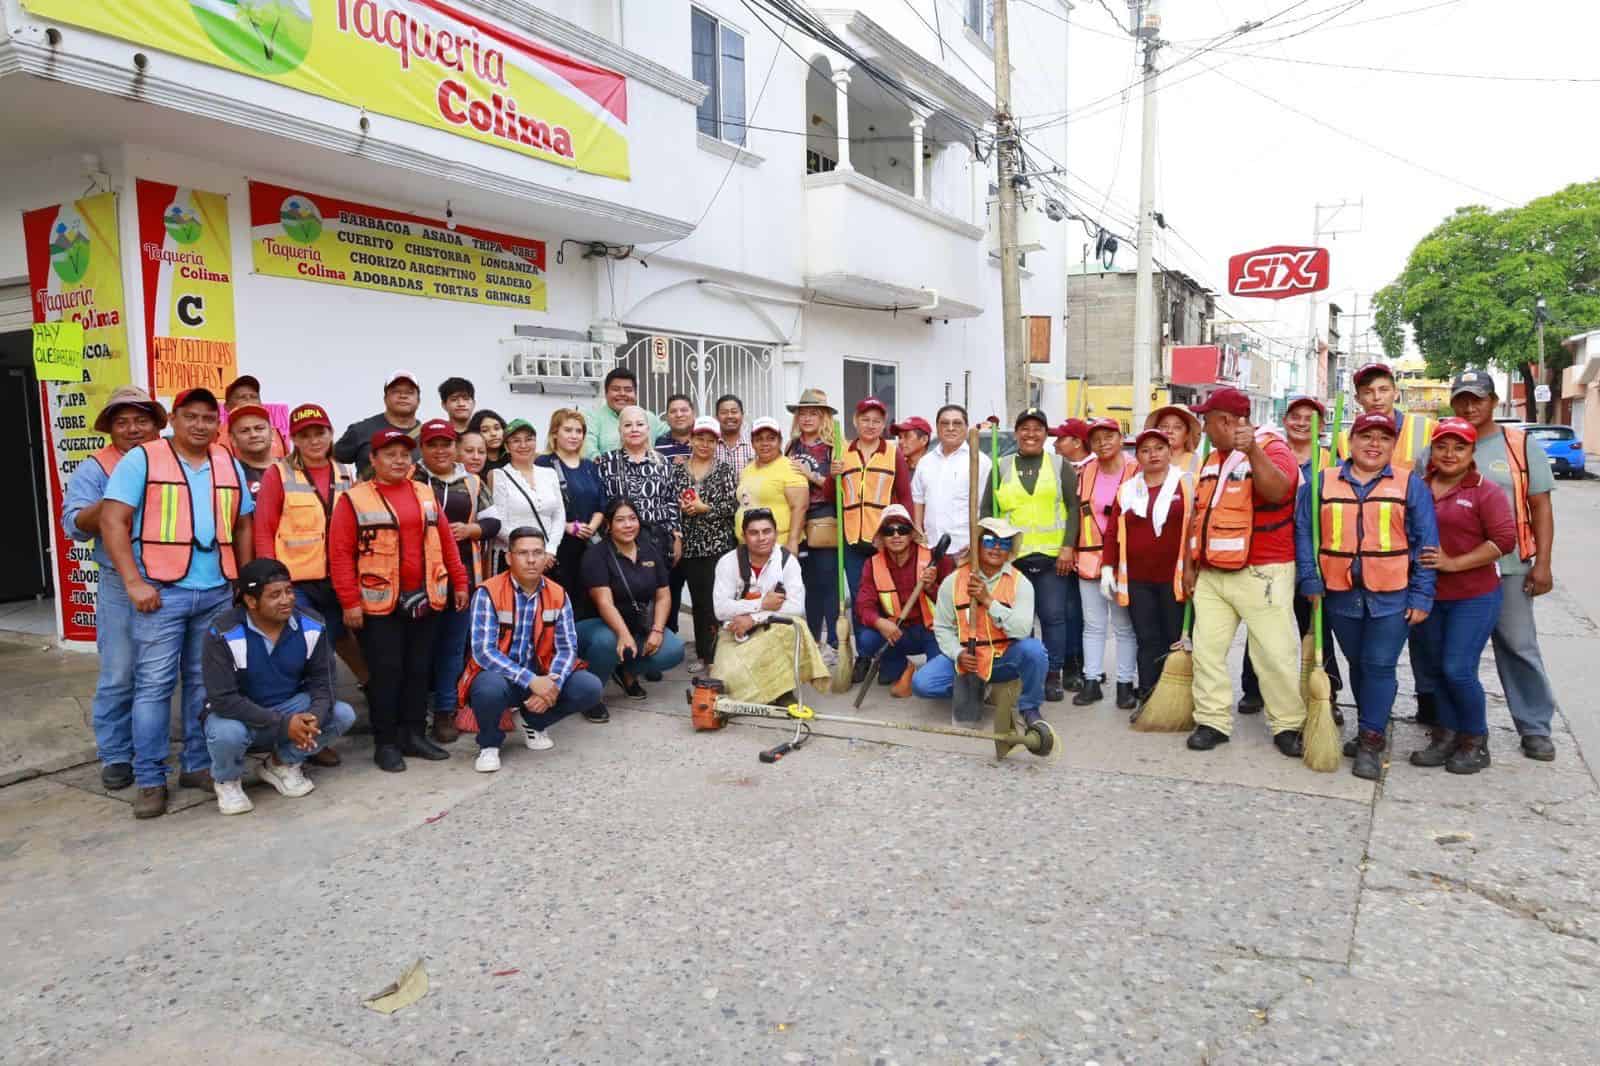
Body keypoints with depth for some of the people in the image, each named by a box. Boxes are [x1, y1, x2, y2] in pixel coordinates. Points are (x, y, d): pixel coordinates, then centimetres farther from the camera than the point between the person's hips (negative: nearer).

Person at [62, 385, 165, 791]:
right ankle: (115, 754, 12)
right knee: (119, 675, 0)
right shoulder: (93, 470, 2)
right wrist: (112, 499, -21)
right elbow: (75, 526, -7)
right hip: (121, 587, -3)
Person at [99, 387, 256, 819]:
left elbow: (243, 527, 16)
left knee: (205, 683, 11)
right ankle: (150, 780, 8)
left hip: (218, 593, 4)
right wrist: (134, 582, -15)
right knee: (154, 685, 0)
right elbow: (112, 521, -8)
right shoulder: (141, 459, -3)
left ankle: (198, 765, 22)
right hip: (161, 591, -4)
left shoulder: (230, 466, 11)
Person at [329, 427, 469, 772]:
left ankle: (414, 734, 21)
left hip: (424, 599, 5)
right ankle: (385, 743, 11)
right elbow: (340, 553, -9)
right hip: (380, 601, -5)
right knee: (386, 671, 1)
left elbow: (446, 540, 12)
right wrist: (350, 602, -13)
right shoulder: (354, 499, -6)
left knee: (419, 668, 10)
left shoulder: (425, 494, 9)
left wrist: (459, 582, 10)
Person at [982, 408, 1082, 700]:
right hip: (1012, 556, 1)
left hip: (1052, 556, -1)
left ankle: (1053, 675, 11)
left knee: (1054, 615, 1)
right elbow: (987, 509, 9)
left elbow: (1074, 507, 2)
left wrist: (1068, 546, -8)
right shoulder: (1001, 467, 10)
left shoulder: (1060, 466, 7)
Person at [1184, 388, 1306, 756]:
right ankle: (1212, 721, 14)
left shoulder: (1272, 449, -7)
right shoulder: (1213, 459, 16)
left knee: (1275, 653, -1)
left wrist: (1252, 451, -41)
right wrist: (1190, 565, 15)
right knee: (1207, 649, 5)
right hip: (1211, 574, 7)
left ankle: (1288, 726, 13)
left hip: (1261, 574, -7)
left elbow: (1278, 491, -29)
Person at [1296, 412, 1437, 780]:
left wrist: (1421, 597, -6)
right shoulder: (1321, 483, 5)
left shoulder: (1411, 485, 1)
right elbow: (1304, 533, 3)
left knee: (1380, 666, -3)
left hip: (1392, 597, -2)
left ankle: (1370, 742, 4)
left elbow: (1426, 544, -1)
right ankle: (1375, 725, 31)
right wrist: (1310, 581, -5)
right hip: (1341, 596, 2)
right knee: (1358, 664, 14)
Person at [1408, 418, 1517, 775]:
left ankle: (1475, 741, 15)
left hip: (1474, 598, -5)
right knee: (1431, 666, 12)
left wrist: (1454, 563, -18)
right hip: (1429, 596, 5)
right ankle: (1448, 735, 29)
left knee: (1458, 670, -7)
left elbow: (1505, 540, -13)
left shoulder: (1486, 491, -7)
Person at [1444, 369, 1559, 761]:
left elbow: (1541, 507, 1)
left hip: (1507, 567, -2)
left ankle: (1535, 727, 14)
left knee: (1519, 646, 2)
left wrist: (1542, 563, -5)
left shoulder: (1522, 446, 1)